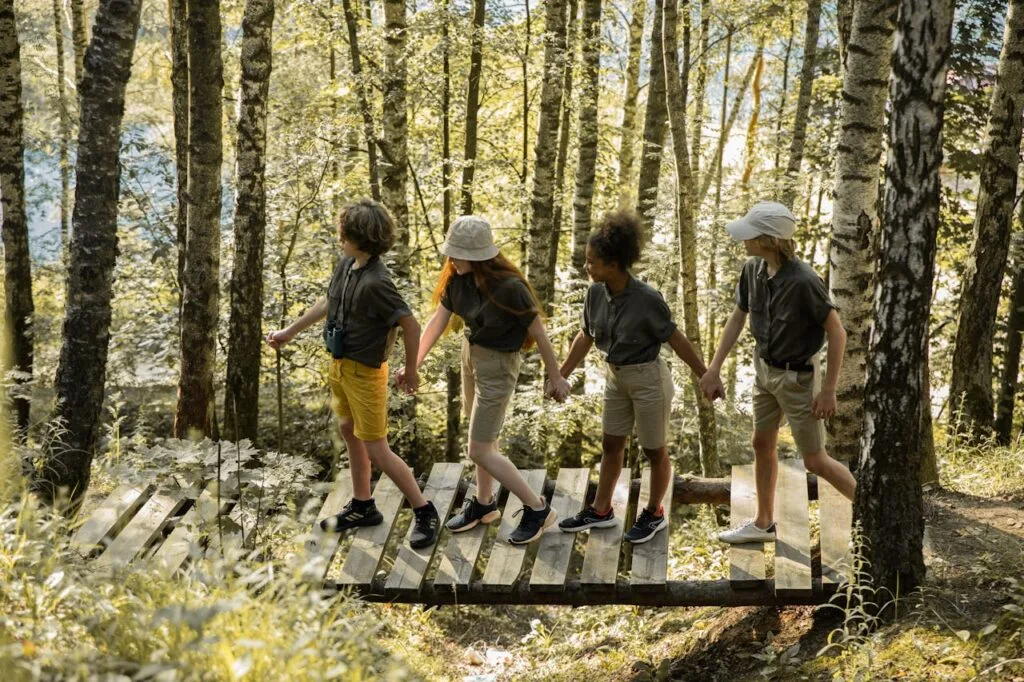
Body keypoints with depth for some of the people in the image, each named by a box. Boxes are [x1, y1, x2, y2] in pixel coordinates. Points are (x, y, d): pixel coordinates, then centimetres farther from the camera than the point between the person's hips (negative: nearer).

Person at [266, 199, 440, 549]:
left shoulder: (375, 282, -31)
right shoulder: (346, 264, -4)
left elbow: (410, 326, -26)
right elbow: (327, 302, 14)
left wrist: (411, 370, -12)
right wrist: (290, 331, 23)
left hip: (364, 372, -9)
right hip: (339, 363, 9)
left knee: (376, 450, -2)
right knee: (350, 432, 21)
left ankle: (424, 512, 12)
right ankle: (362, 506, 37)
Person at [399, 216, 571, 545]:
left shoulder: (508, 288, -29)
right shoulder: (459, 278, -10)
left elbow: (538, 332, -18)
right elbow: (438, 320, -4)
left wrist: (555, 377, -8)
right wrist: (413, 364, -8)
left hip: (497, 364, -7)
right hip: (470, 354, 7)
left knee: (480, 450, -2)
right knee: (483, 438, 22)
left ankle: (537, 509, 11)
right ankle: (484, 504, 41)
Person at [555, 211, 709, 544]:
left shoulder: (647, 299, -27)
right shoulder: (596, 292, -9)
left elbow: (676, 339, -17)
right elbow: (586, 336, 5)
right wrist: (562, 375, 11)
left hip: (647, 379, -6)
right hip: (616, 377, 6)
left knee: (655, 451, 12)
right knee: (611, 445, 18)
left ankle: (654, 514, 31)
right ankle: (600, 511, 33)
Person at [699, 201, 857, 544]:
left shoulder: (803, 281, -30)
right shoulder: (753, 270, -10)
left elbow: (837, 333, -23)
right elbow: (737, 318, 3)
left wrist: (828, 390, -20)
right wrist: (714, 369, 2)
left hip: (797, 376, -7)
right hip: (765, 368, 7)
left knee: (814, 460, 2)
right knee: (762, 444, 19)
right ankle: (764, 523, 36)